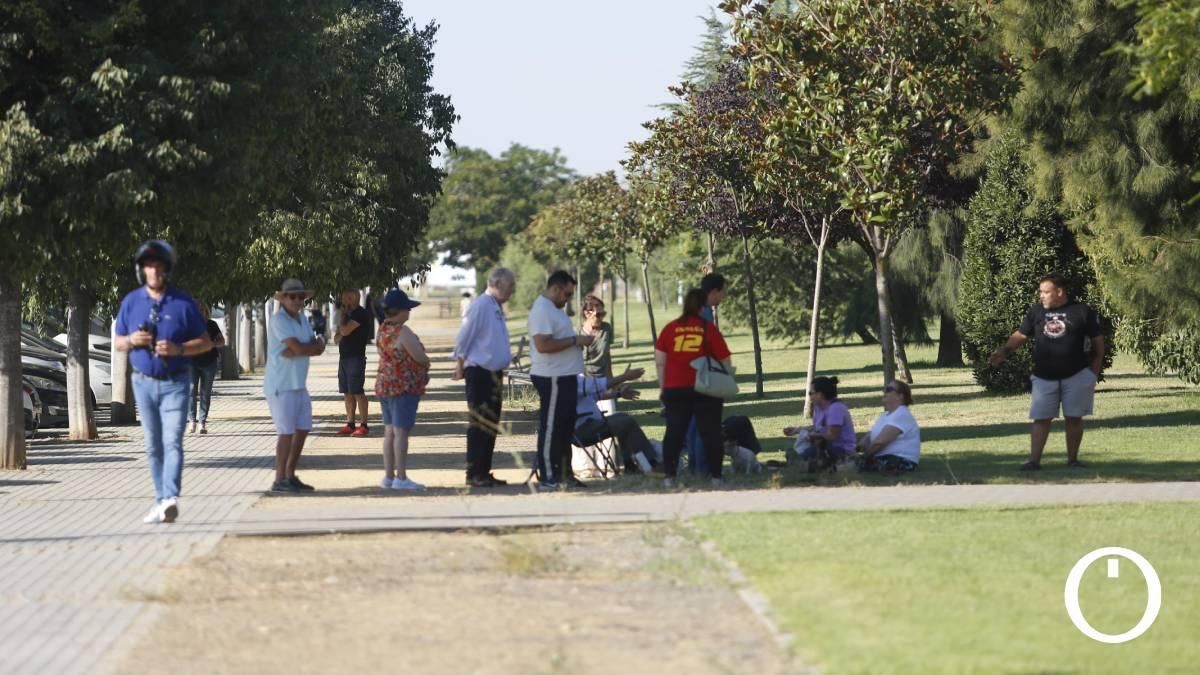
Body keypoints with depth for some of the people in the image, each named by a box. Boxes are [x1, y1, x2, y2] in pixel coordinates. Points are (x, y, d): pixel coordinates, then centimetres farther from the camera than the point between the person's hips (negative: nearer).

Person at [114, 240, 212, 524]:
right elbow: (119, 343, 12)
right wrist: (132, 340, -11)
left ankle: (170, 498, -27)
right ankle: (161, 500, 13)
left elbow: (205, 342, 0)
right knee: (153, 446, 7)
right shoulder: (131, 302, 4)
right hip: (144, 382, 4)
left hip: (175, 383, -4)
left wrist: (178, 349, -18)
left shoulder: (183, 303, -4)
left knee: (172, 441, -15)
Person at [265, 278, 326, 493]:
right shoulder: (279, 320, -13)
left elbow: (319, 347, 1)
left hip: (299, 384, 9)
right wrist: (314, 345, -3)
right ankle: (280, 481, -4)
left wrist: (293, 352, -17)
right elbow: (299, 348, -23)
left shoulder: (302, 319, 12)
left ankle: (290, 476, 21)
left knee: (302, 430, 11)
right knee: (286, 432, -8)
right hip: (281, 385, -9)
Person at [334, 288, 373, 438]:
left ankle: (364, 426, -11)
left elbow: (345, 331, -19)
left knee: (357, 392, -11)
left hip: (356, 357, -9)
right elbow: (336, 339, 19)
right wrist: (340, 333, -3)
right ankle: (350, 425, 12)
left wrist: (342, 320, 0)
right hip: (344, 357, 9)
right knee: (347, 393, 8)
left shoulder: (361, 314, -10)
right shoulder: (349, 314, 18)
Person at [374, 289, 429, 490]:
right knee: (401, 431, -7)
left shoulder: (382, 330, 9)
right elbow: (421, 358, -16)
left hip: (384, 385, 9)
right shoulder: (403, 332, -17)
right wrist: (425, 367, 8)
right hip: (404, 386, -9)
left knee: (390, 431, 11)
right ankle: (401, 478, -7)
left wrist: (422, 368, 8)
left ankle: (389, 476, 14)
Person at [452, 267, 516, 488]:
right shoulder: (481, 306, -15)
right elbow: (464, 338, -13)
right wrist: (460, 367, -10)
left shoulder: (497, 307, 13)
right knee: (479, 424, -7)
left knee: (491, 425, 12)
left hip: (494, 373, 9)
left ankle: (484, 472, 18)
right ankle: (474, 474, -4)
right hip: (479, 372, -9)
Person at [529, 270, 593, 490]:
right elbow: (543, 345, -26)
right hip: (552, 379, -11)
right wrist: (575, 340, -21)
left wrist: (578, 340, 11)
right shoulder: (542, 310, -17)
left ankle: (560, 473, 22)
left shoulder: (554, 309, 16)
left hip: (564, 376, 11)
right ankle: (548, 477, -1)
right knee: (550, 427, -5)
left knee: (565, 426, 15)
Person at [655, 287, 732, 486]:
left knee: (674, 432, 6)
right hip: (705, 390, -2)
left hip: (675, 389, 2)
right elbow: (725, 361, -2)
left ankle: (669, 476, 2)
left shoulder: (670, 328, 3)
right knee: (710, 432, 5)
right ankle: (715, 476, 3)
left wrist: (662, 387, 11)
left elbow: (659, 361, 3)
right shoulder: (709, 329, -2)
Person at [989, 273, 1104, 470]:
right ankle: (1034, 460, -4)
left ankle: (1073, 459, 14)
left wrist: (1095, 371, -2)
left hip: (1076, 376, -2)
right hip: (1044, 377, 2)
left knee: (1074, 418, 5)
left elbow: (1098, 341, 1)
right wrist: (1004, 351, -10)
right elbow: (1020, 335, 6)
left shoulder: (1082, 312, -4)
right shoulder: (1036, 311, 4)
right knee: (1041, 419, -1)